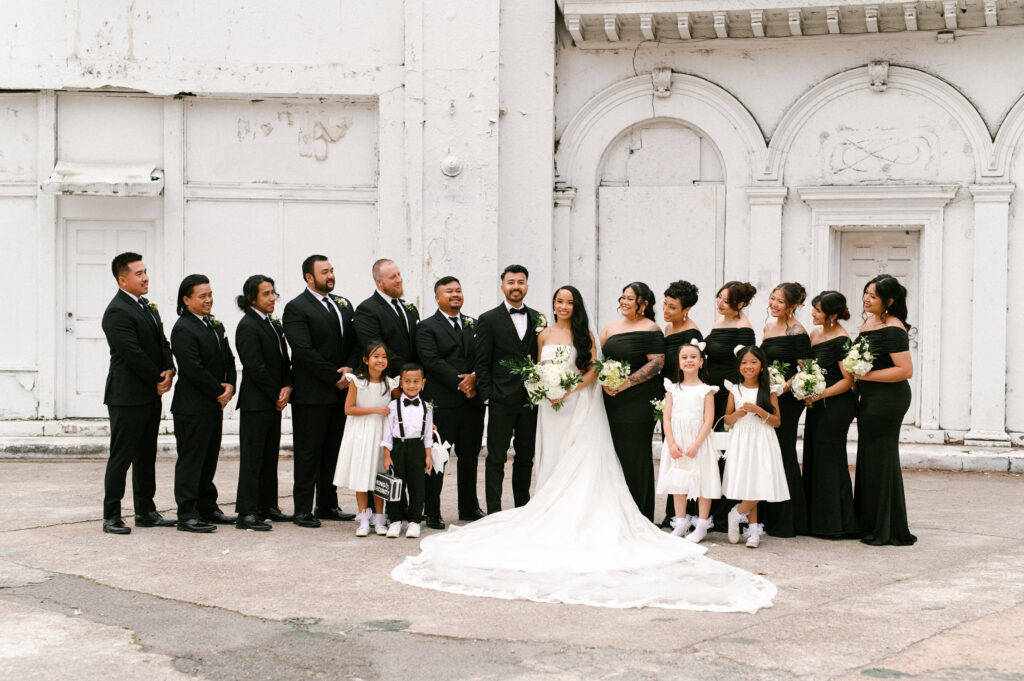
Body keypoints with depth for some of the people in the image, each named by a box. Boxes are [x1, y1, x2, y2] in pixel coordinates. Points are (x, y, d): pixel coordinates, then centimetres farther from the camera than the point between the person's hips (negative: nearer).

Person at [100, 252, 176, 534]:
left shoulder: (147, 307, 15)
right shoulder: (117, 312, -15)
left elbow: (162, 343, 14)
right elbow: (134, 354, -19)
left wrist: (169, 371, -5)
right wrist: (159, 380, -11)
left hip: (151, 395, 9)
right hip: (128, 397, -9)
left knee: (146, 456, 14)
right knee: (121, 457, -3)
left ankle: (145, 511, 22)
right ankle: (111, 516, 4)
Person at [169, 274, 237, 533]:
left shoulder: (215, 325, 15)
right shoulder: (183, 329, -13)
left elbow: (228, 359, 16)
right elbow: (193, 370, -20)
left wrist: (229, 386, -2)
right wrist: (220, 391, -13)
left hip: (214, 405, 9)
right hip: (192, 407, -9)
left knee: (209, 458, 15)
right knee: (190, 460, -4)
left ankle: (208, 509, 25)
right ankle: (187, 515, 0)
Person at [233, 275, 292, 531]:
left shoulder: (274, 324, 14)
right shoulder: (247, 326, -12)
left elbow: (284, 360, 13)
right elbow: (255, 368, -17)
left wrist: (286, 388, -3)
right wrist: (277, 395, -12)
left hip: (274, 402, 8)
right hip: (255, 402, -8)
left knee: (270, 455, 13)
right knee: (252, 456, -5)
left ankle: (267, 506, 21)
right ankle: (246, 513, -3)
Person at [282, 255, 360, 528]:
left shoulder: (343, 304, 15)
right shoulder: (296, 308, -7)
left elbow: (356, 341, 13)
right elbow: (304, 351, -15)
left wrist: (349, 368, -7)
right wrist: (335, 377, -15)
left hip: (340, 392, 7)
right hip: (311, 393, -6)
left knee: (333, 451, 12)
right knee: (308, 453, -1)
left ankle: (327, 505, 20)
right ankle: (303, 510, 5)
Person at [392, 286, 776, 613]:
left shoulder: (584, 335, 0)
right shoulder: (544, 336, 10)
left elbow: (594, 370, -3)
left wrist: (570, 389, -15)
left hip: (579, 404, -3)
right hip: (551, 407, 3)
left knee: (580, 463, -6)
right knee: (553, 462, 4)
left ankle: (580, 521, -5)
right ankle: (551, 519, 5)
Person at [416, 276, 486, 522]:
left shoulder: (475, 325, 16)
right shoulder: (426, 327, 0)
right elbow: (432, 361, -11)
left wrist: (474, 377, -11)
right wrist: (460, 383, -16)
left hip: (473, 401, 5)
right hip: (442, 403, -5)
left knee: (470, 457, 12)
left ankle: (469, 508, 22)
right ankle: (431, 512, 6)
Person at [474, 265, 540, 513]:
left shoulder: (538, 319, 11)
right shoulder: (488, 320, -1)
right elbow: (482, 364, -3)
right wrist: (487, 397, -9)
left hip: (531, 400, 4)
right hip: (502, 400, -4)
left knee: (526, 456, 12)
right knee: (496, 459, -1)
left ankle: (523, 507, 23)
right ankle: (494, 512, 2)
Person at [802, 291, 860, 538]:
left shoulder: (841, 341, -15)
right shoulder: (815, 333, 10)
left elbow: (849, 380, -16)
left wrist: (819, 395, -20)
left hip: (836, 405, -8)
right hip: (817, 405, 8)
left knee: (829, 459, -4)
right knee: (813, 458, 9)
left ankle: (835, 523, 5)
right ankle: (815, 520, 16)